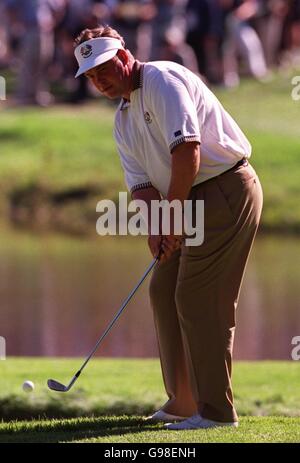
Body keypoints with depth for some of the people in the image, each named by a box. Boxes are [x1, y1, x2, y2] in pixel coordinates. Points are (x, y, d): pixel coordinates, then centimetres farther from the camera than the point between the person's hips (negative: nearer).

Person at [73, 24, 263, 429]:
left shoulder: (163, 80, -13)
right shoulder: (123, 121, 16)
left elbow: (187, 150, -24)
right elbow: (141, 182, 9)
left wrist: (174, 214, -19)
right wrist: (154, 227, -10)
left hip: (226, 188, -10)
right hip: (193, 199, 10)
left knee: (198, 298, -11)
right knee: (164, 289, 11)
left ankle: (216, 409, -7)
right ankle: (185, 400, 17)